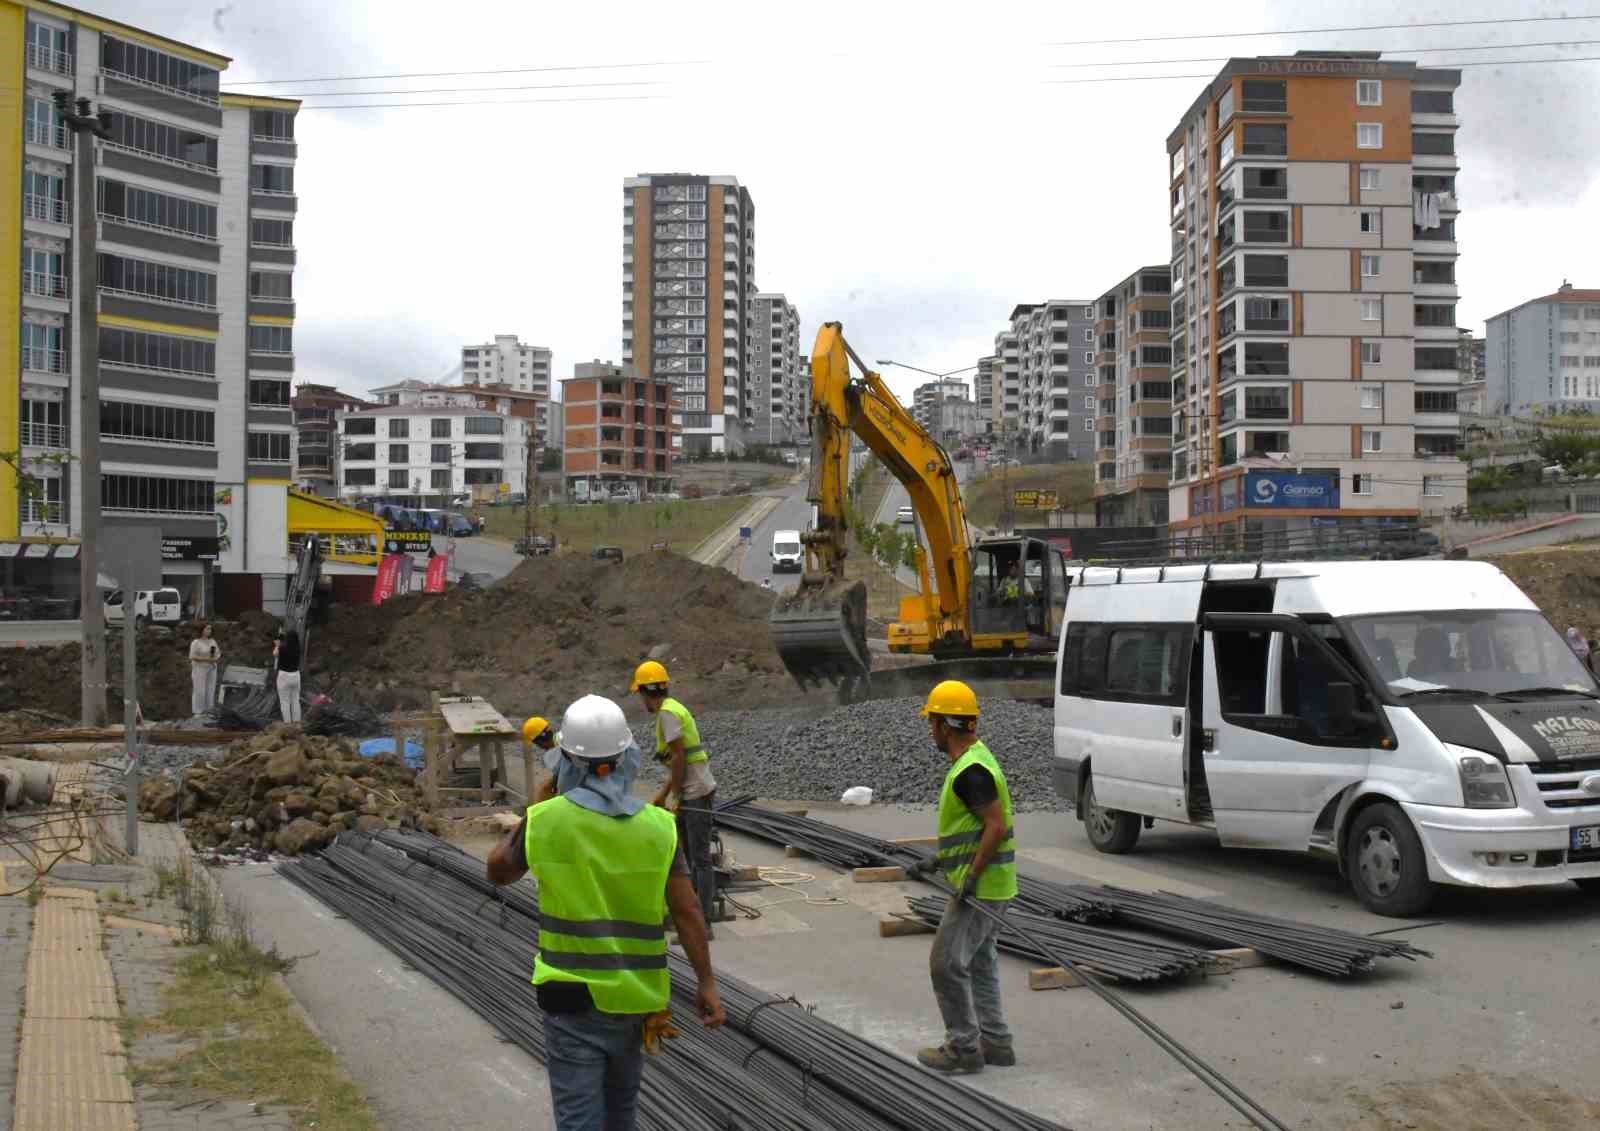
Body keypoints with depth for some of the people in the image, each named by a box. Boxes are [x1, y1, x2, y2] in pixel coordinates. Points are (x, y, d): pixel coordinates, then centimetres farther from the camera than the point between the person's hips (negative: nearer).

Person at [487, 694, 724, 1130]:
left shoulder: (545, 820, -11)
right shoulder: (658, 826, -7)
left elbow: (498, 871, 7)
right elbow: (687, 912, -7)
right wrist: (706, 982, 0)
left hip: (573, 993, -2)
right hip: (635, 993, 3)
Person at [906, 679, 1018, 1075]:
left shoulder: (970, 771, -21)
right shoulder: (974, 759, 12)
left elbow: (996, 826, -26)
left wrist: (971, 875, -22)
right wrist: (940, 858, 19)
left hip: (979, 888, -10)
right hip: (988, 886, 10)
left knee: (947, 962, -3)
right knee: (979, 964, 16)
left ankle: (963, 1049, 4)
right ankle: (994, 1042, 21)